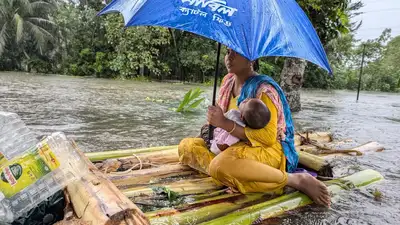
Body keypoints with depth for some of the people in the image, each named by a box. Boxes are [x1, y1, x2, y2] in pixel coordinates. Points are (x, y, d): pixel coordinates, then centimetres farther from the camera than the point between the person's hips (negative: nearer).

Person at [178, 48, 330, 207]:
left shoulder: (263, 89, -16)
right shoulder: (228, 81, 7)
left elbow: (268, 137, -21)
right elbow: (222, 119, 17)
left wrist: (225, 123, -25)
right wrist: (213, 125, -8)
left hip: (268, 149, -8)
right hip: (234, 144, 8)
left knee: (221, 165, -38)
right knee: (186, 146, -3)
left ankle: (297, 180, -23)